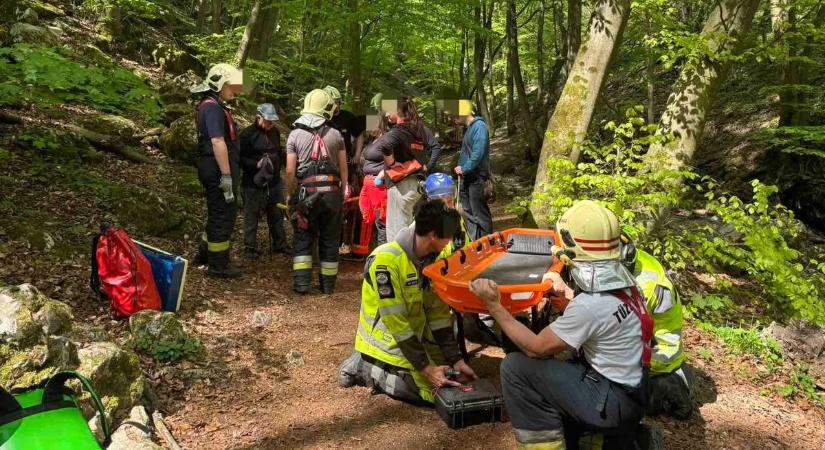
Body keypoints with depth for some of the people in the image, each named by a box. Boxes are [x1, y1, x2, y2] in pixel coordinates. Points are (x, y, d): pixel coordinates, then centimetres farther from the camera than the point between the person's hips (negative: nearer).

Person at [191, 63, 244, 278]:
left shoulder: (215, 106, 18)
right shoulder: (212, 107, -15)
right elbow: (218, 142, -23)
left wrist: (233, 174, 24)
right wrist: (227, 176, -25)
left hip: (215, 170, 10)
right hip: (218, 170, -10)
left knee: (218, 214, 21)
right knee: (223, 216, -1)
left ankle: (205, 253, 34)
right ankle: (218, 266, 8)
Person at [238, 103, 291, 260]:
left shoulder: (275, 132, 9)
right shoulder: (248, 134, -11)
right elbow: (241, 158, -12)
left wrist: (277, 168, 11)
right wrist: (256, 164, -24)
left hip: (274, 181, 6)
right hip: (253, 183, -6)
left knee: (276, 215, 15)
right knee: (252, 215, 3)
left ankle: (279, 244, 28)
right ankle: (250, 247, 13)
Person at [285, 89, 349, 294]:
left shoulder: (295, 134, 0)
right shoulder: (336, 135, 2)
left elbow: (290, 171, -2)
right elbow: (343, 168, 4)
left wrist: (290, 195, 10)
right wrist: (344, 192, 15)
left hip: (307, 192, -1)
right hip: (332, 192, 1)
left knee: (303, 239, 9)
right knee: (330, 240, 10)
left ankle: (301, 282, 3)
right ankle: (328, 285, 16)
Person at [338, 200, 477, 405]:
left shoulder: (431, 258, -4)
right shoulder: (386, 260, -28)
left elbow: (438, 311, -1)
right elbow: (395, 322, -26)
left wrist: (456, 359, -7)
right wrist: (425, 368, -24)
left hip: (415, 333, 8)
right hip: (388, 340, -8)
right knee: (433, 390, -18)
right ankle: (364, 367, 1)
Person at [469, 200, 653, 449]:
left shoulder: (589, 305, -28)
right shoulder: (622, 279, -3)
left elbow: (536, 348, -18)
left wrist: (494, 306, -15)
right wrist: (566, 292, 29)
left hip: (613, 405, -9)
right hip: (630, 394, 9)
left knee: (516, 366, -12)